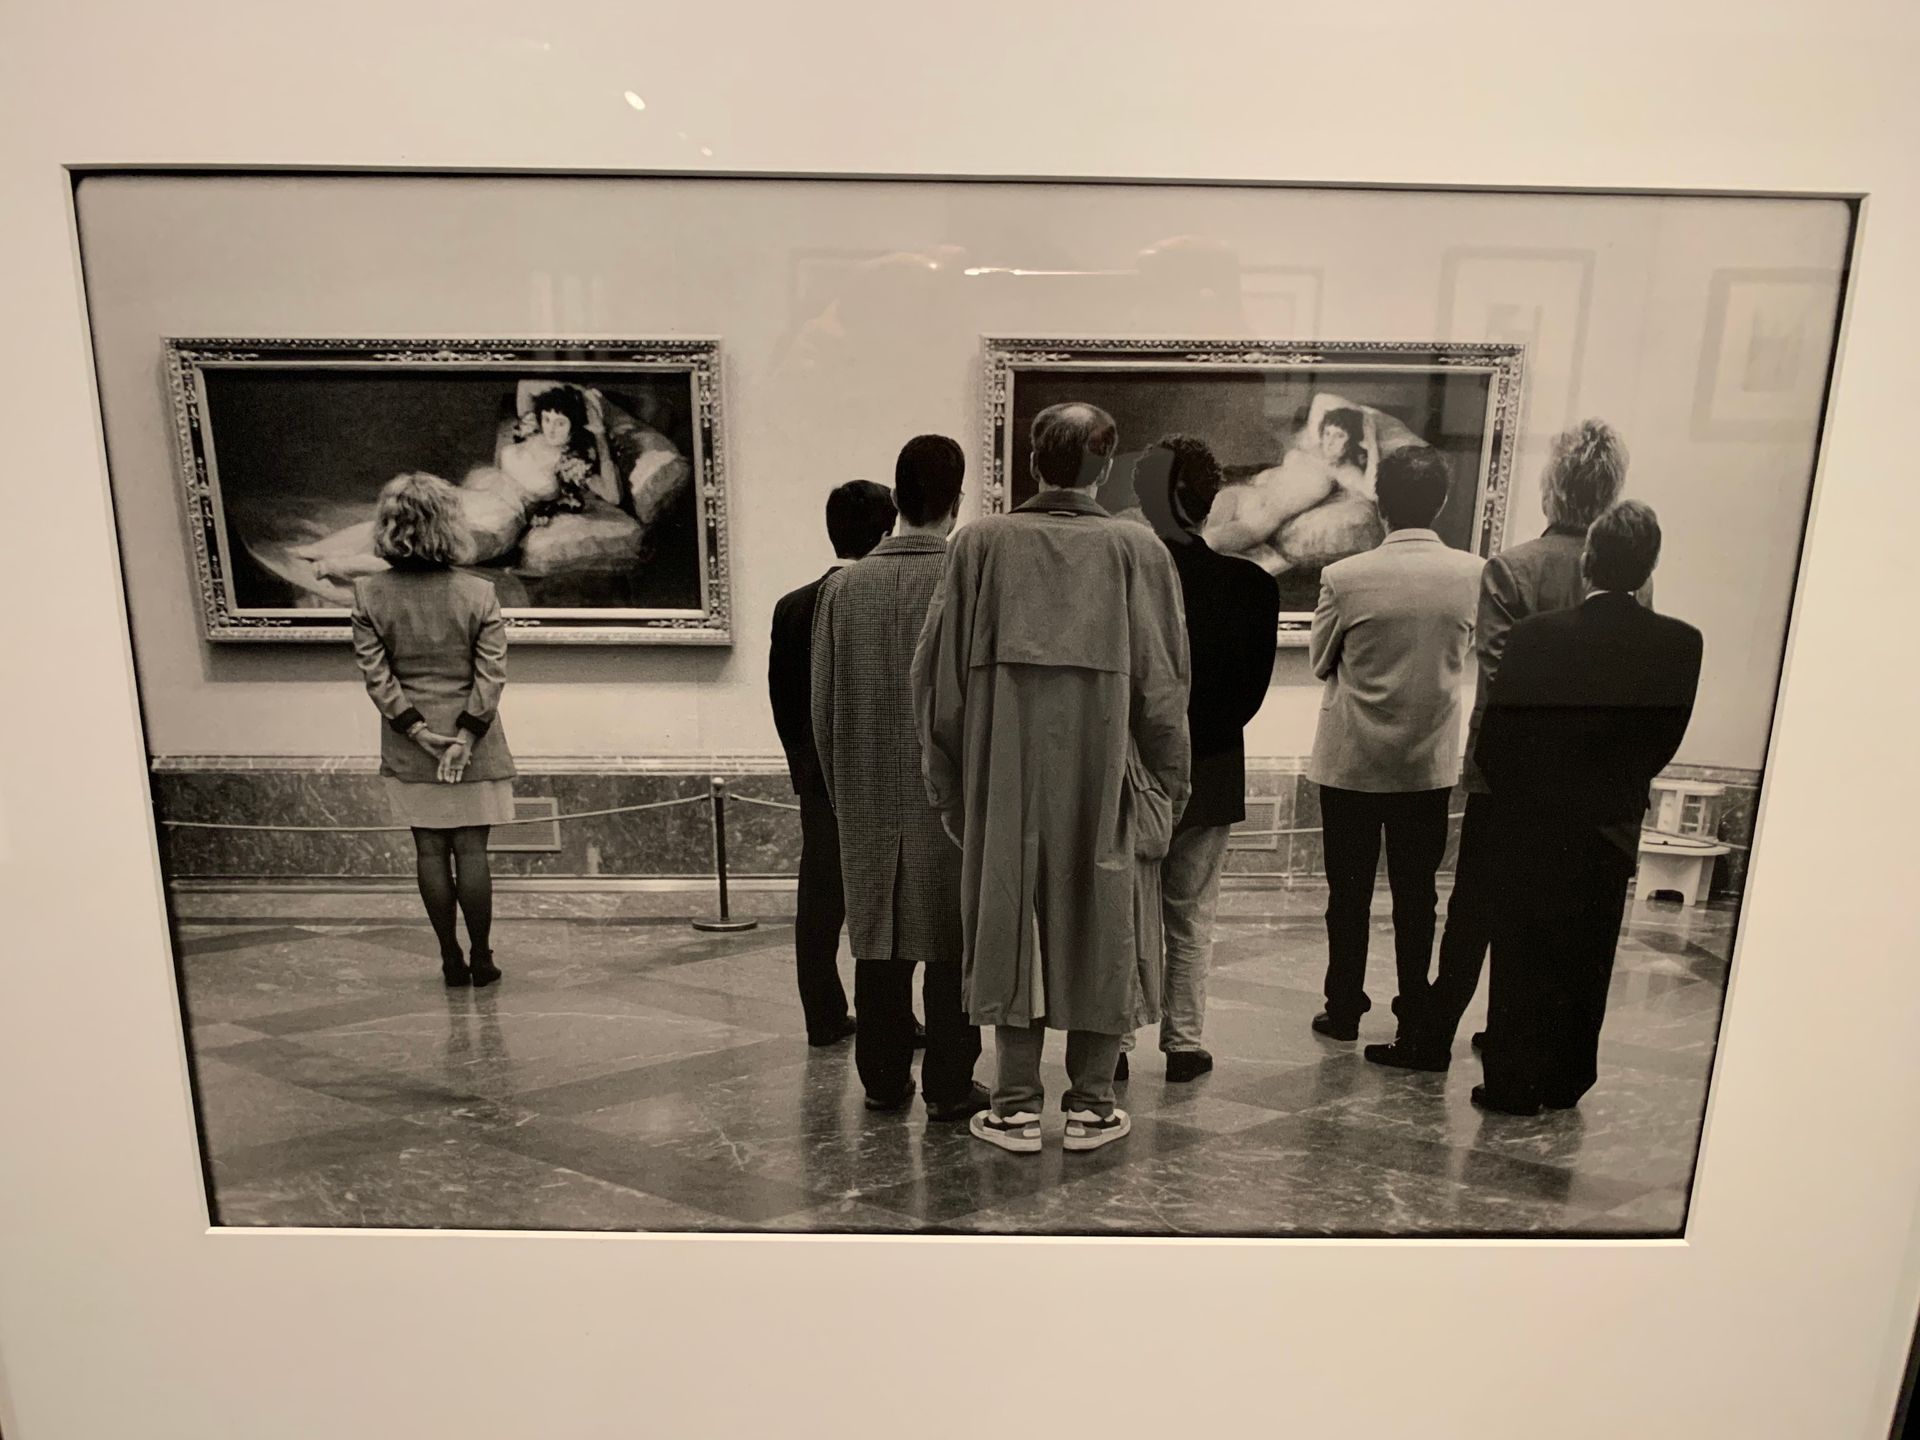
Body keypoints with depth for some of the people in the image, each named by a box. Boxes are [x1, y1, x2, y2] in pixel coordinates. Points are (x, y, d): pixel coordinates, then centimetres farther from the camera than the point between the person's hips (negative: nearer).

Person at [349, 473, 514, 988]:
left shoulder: (368, 594, -5)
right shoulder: (478, 593, -10)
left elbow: (375, 674, -7)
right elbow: (491, 675, -13)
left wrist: (418, 731, -6)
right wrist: (465, 735, -11)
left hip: (408, 750, 2)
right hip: (474, 743, -1)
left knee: (430, 851, 10)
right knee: (471, 849, 7)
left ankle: (451, 959, 19)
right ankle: (481, 958, 15)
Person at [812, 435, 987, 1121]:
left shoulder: (843, 587, 2)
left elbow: (822, 708, 5)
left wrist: (844, 793, 15)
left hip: (867, 800, 3)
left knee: (878, 942, 12)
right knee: (950, 946, 7)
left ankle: (883, 1079, 23)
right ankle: (949, 1087, 15)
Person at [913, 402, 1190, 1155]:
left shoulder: (981, 542, -2)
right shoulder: (1138, 550, -4)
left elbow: (938, 671, 0)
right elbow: (1163, 684, -3)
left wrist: (949, 779, 9)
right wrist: (1164, 787, 7)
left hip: (1005, 774, 1)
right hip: (1104, 774, 0)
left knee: (1010, 920, 10)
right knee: (1100, 924, 11)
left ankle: (1016, 1107, 17)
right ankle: (1091, 1105, 21)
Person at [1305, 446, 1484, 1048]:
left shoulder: (1345, 577, -16)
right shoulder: (1473, 574, -9)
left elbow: (1319, 660, -2)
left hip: (1351, 762, -2)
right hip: (1430, 763, 2)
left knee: (1349, 893, 11)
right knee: (1416, 894, 14)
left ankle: (1344, 1009, 20)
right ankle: (1415, 1013, 26)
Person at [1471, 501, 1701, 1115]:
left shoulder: (1538, 636, -16)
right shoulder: (1680, 644, -8)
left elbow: (1494, 741, -10)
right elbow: (1665, 742, -1)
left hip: (1536, 828, -3)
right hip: (1613, 833, 3)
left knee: (1523, 957, 9)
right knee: (1587, 961, 16)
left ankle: (1512, 1084, 16)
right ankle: (1565, 1081, 27)